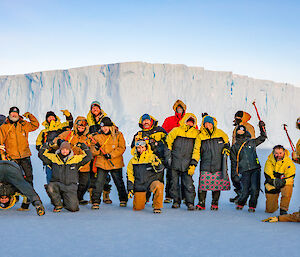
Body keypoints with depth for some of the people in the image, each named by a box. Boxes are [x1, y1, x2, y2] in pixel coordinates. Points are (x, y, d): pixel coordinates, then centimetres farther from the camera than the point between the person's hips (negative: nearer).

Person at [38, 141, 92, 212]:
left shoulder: (76, 159, 10)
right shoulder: (53, 157, 10)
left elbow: (88, 156, 7)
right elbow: (41, 154, 8)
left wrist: (83, 146, 3)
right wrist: (47, 145, 3)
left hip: (70, 186, 0)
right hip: (57, 184, 1)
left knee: (73, 208, -17)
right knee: (50, 187, -36)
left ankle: (66, 202, 22)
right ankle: (58, 205, -8)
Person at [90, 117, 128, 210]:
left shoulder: (118, 135, 1)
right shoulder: (98, 137, 6)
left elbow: (122, 148, -7)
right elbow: (92, 151, 6)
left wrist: (111, 155, -17)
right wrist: (96, 148, -17)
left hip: (115, 163, -1)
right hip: (102, 163, 1)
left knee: (119, 182, 11)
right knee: (99, 182, -7)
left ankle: (123, 199, 28)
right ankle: (95, 201, 0)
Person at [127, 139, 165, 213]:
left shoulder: (152, 157, -3)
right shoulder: (132, 161, 6)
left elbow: (160, 170, -10)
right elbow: (130, 176, 12)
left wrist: (157, 165, -32)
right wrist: (130, 189, 5)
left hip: (151, 181, -3)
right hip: (139, 185, 3)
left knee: (158, 186, -38)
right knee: (137, 208, 1)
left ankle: (157, 207, -18)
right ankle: (142, 200, 37)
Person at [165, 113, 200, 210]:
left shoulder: (196, 134, 6)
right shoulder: (176, 130, 3)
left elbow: (196, 150, 3)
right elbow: (168, 142, 11)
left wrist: (193, 164, -4)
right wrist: (168, 156, 6)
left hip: (187, 164, 0)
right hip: (175, 162, 0)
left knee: (189, 184, -8)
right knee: (175, 183, 6)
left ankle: (190, 203, 2)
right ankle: (176, 201, 21)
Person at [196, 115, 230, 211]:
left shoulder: (220, 133, 5)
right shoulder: (200, 136, 5)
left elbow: (227, 143, 19)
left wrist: (226, 149, 2)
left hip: (218, 164, 1)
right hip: (205, 165, 0)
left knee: (217, 185, 4)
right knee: (203, 184, -7)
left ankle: (215, 203, 19)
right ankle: (201, 203, 6)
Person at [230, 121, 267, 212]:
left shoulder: (251, 142, 11)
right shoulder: (234, 147, 10)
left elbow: (263, 138, 25)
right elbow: (234, 163, 11)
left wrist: (262, 127, 13)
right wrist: (235, 175, 7)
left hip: (255, 169, 1)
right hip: (244, 171, -1)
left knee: (255, 189, -13)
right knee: (245, 191, -9)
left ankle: (252, 206, 7)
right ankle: (240, 204, 20)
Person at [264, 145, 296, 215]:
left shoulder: (289, 163, -15)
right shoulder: (269, 161, -10)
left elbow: (290, 177, -17)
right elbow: (267, 175, -15)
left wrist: (283, 181, -35)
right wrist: (274, 181, -34)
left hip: (284, 184, -1)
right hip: (272, 185, 1)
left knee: (288, 188, -40)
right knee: (269, 210, 1)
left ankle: (283, 209, -18)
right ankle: (275, 206, 42)